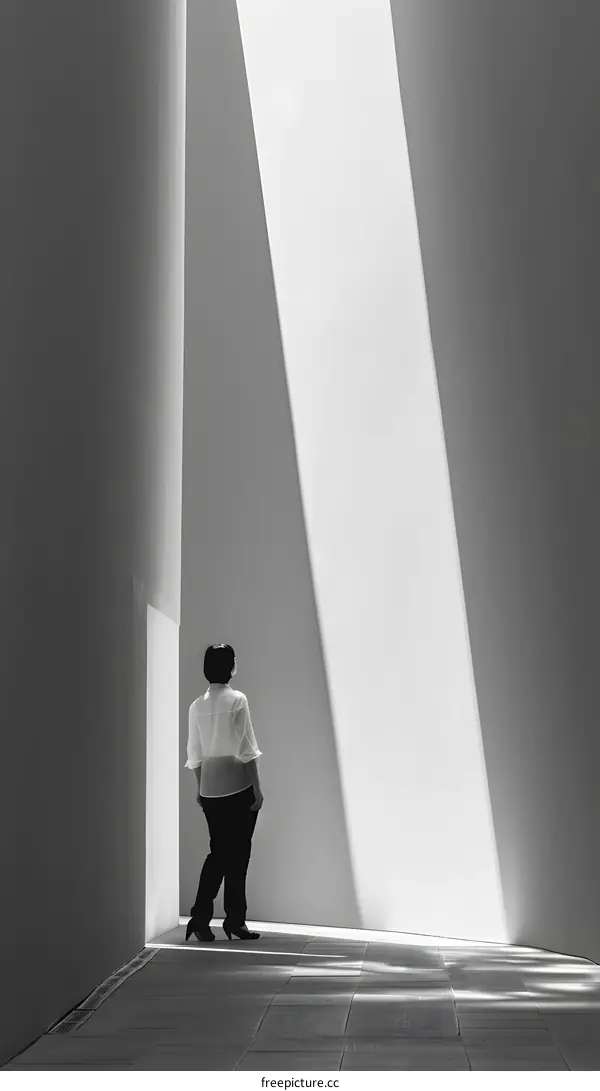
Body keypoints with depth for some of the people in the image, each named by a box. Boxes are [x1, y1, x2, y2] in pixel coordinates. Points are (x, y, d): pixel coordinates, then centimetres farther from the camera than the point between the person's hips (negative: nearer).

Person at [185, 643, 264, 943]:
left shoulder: (197, 705, 4)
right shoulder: (237, 699, -10)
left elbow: (194, 754, 8)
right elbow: (246, 749, -12)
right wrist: (257, 788, -6)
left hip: (210, 788, 5)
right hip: (238, 786, -4)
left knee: (218, 852, 14)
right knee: (237, 854, 6)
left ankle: (200, 917, 6)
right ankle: (234, 921, 13)